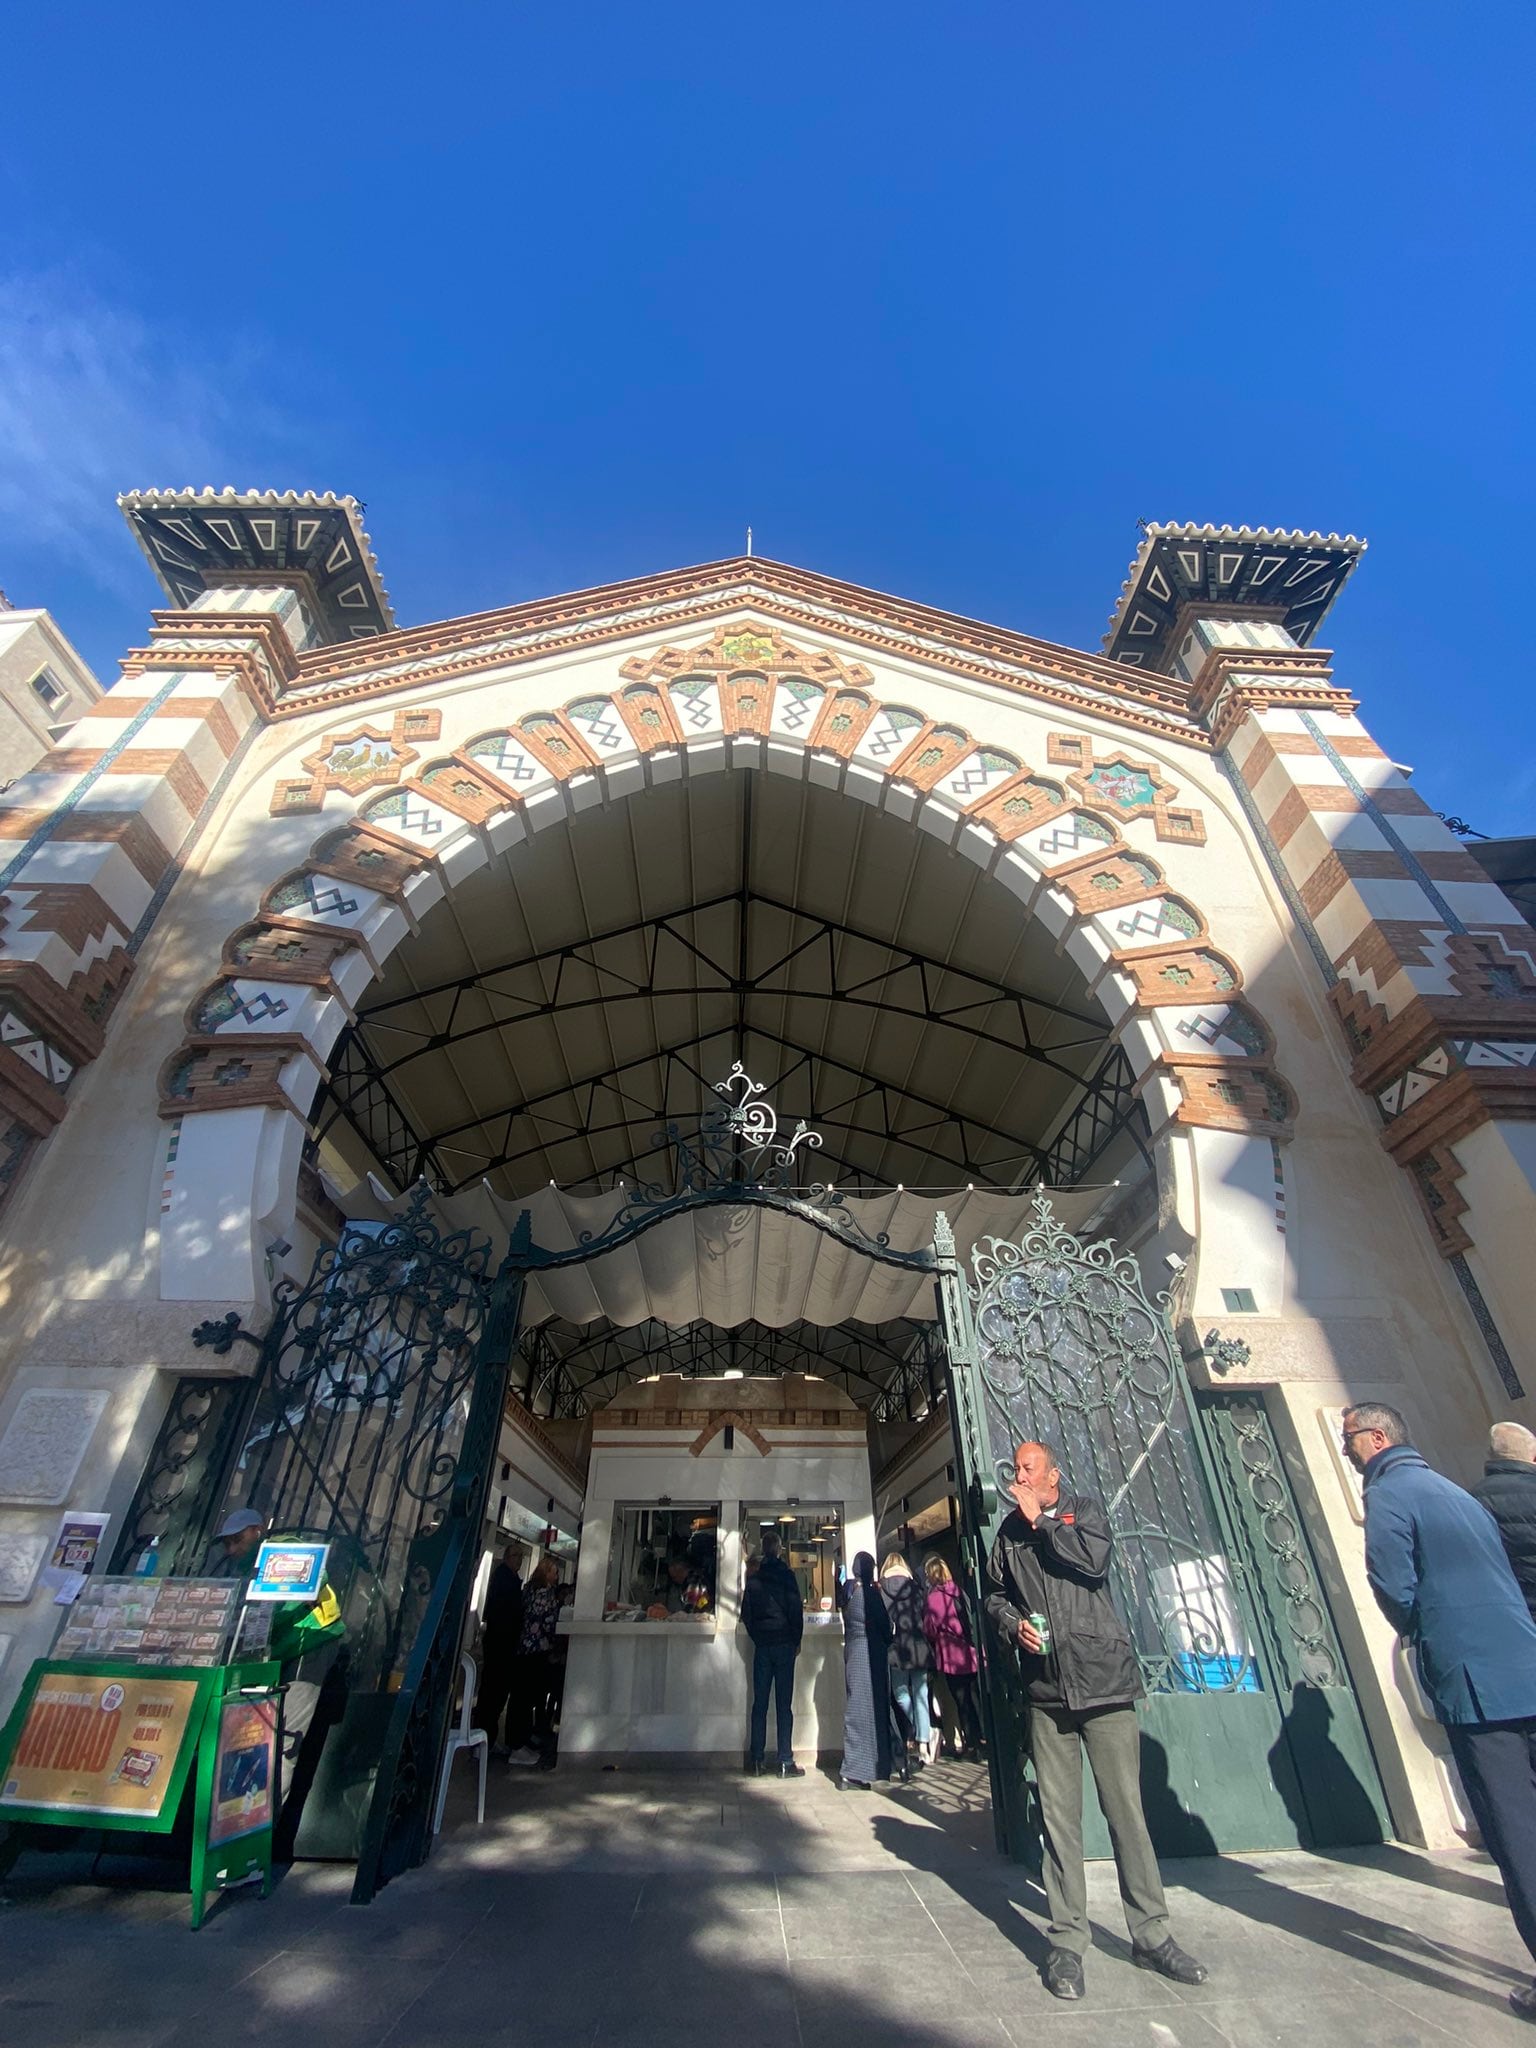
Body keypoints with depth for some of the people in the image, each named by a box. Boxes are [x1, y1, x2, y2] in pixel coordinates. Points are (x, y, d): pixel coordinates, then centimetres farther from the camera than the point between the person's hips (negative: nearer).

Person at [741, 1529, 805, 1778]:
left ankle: (756, 1760, 10)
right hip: (784, 1645, -3)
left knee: (759, 1704, 8)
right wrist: (797, 1642, 4)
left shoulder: (753, 1579, 5)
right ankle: (785, 1762, 2)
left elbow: (746, 1613, 6)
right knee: (784, 1705, 0)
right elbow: (796, 1611, -7)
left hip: (761, 1646, 3)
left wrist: (757, 1637, 14)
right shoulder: (786, 1576, -6)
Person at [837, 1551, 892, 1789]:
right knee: (868, 1707, -1)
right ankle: (851, 1772, -1)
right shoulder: (870, 1592, -15)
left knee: (856, 1707, 13)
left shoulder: (848, 1592, 6)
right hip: (870, 1652, -7)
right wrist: (888, 1643, 11)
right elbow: (883, 1623, -9)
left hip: (852, 1650, 7)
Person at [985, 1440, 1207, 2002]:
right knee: (1058, 1815, 4)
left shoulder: (1083, 1509, 3)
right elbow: (994, 1594, 18)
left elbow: (1093, 1559, -15)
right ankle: (1066, 1941, 16)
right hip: (1045, 1688, 2)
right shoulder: (1009, 1530, 12)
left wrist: (1041, 1519, -10)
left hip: (1103, 1679, -2)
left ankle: (1151, 1935, 19)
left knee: (1126, 1807, 3)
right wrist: (1012, 1623, -1)